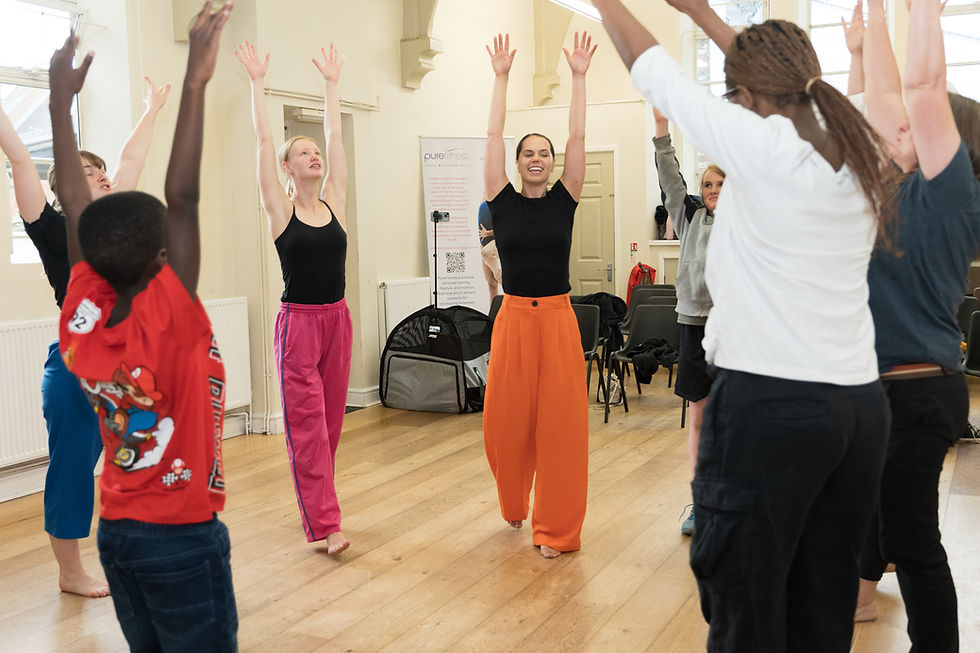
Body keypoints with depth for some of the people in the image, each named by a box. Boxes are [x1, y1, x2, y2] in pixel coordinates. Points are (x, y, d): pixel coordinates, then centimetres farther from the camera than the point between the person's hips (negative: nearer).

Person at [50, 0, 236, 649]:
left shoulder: (81, 319, -7)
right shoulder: (167, 322, -24)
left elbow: (75, 203, -1)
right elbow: (183, 199, -28)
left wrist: (62, 97, 5)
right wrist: (196, 82, -28)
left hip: (118, 531, 7)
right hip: (184, 538, -7)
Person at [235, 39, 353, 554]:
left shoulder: (334, 202, 6)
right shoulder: (280, 208, -3)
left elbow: (334, 136, 11)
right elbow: (263, 139, -5)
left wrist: (331, 83, 16)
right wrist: (257, 81, -1)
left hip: (337, 319, 5)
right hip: (298, 321, -5)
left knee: (331, 419, 11)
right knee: (306, 422, -5)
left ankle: (316, 505, 26)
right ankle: (325, 524, -5)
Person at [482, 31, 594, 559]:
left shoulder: (564, 200, 5)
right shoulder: (502, 201, 4)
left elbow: (578, 136, 0)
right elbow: (493, 134, 1)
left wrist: (579, 77, -1)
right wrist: (501, 76, 1)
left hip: (558, 318, 0)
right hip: (514, 317, 0)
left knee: (561, 421, 0)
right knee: (507, 420, 5)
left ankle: (557, 529, 12)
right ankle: (514, 505, 34)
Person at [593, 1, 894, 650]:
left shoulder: (765, 146, -12)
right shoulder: (858, 158, 7)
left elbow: (656, 72, -1)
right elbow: (779, 78, 21)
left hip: (771, 405, -7)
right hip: (861, 405, 7)